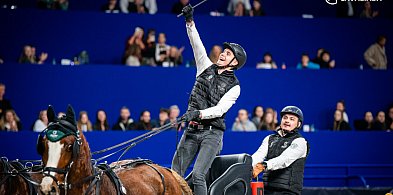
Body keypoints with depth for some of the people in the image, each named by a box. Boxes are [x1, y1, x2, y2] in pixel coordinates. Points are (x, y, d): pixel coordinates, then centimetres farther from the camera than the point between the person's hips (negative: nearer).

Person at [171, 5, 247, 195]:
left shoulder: (234, 86, 0)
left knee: (198, 175, -19)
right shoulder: (207, 67, 12)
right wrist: (190, 22, -10)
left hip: (212, 132, -5)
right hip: (191, 130, 5)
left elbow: (220, 109, -12)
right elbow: (197, 45, 2)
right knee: (175, 175, 0)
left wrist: (199, 114, -27)